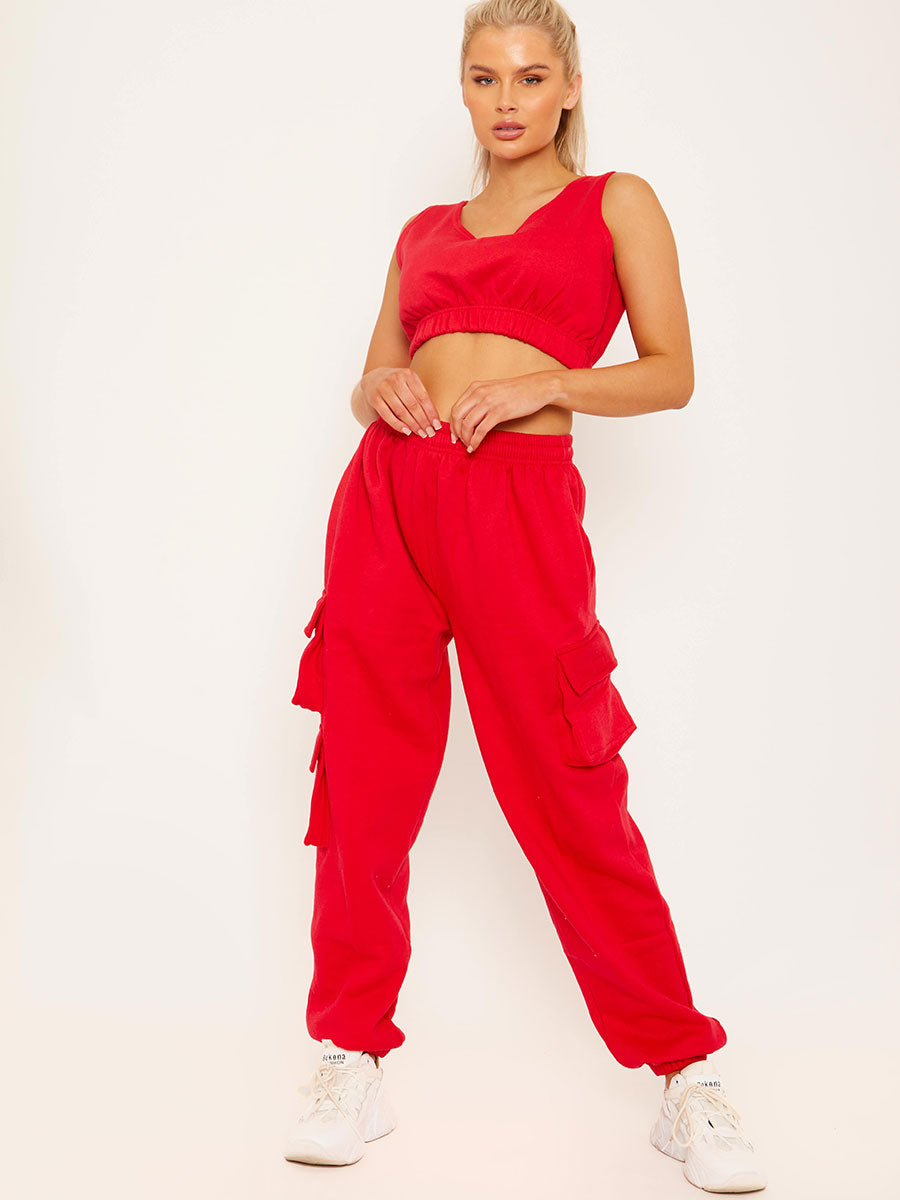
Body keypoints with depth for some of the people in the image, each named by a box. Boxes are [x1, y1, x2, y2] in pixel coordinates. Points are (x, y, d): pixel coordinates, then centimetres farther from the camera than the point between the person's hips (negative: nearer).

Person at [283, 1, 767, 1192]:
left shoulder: (616, 202, 11)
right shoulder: (425, 230, 21)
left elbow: (672, 373, 4)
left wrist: (542, 381, -11)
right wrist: (378, 386, -2)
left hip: (518, 503, -4)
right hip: (388, 494, 5)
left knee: (571, 798, -3)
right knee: (363, 783, 3)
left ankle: (688, 1079, 14)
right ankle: (353, 1062, 18)